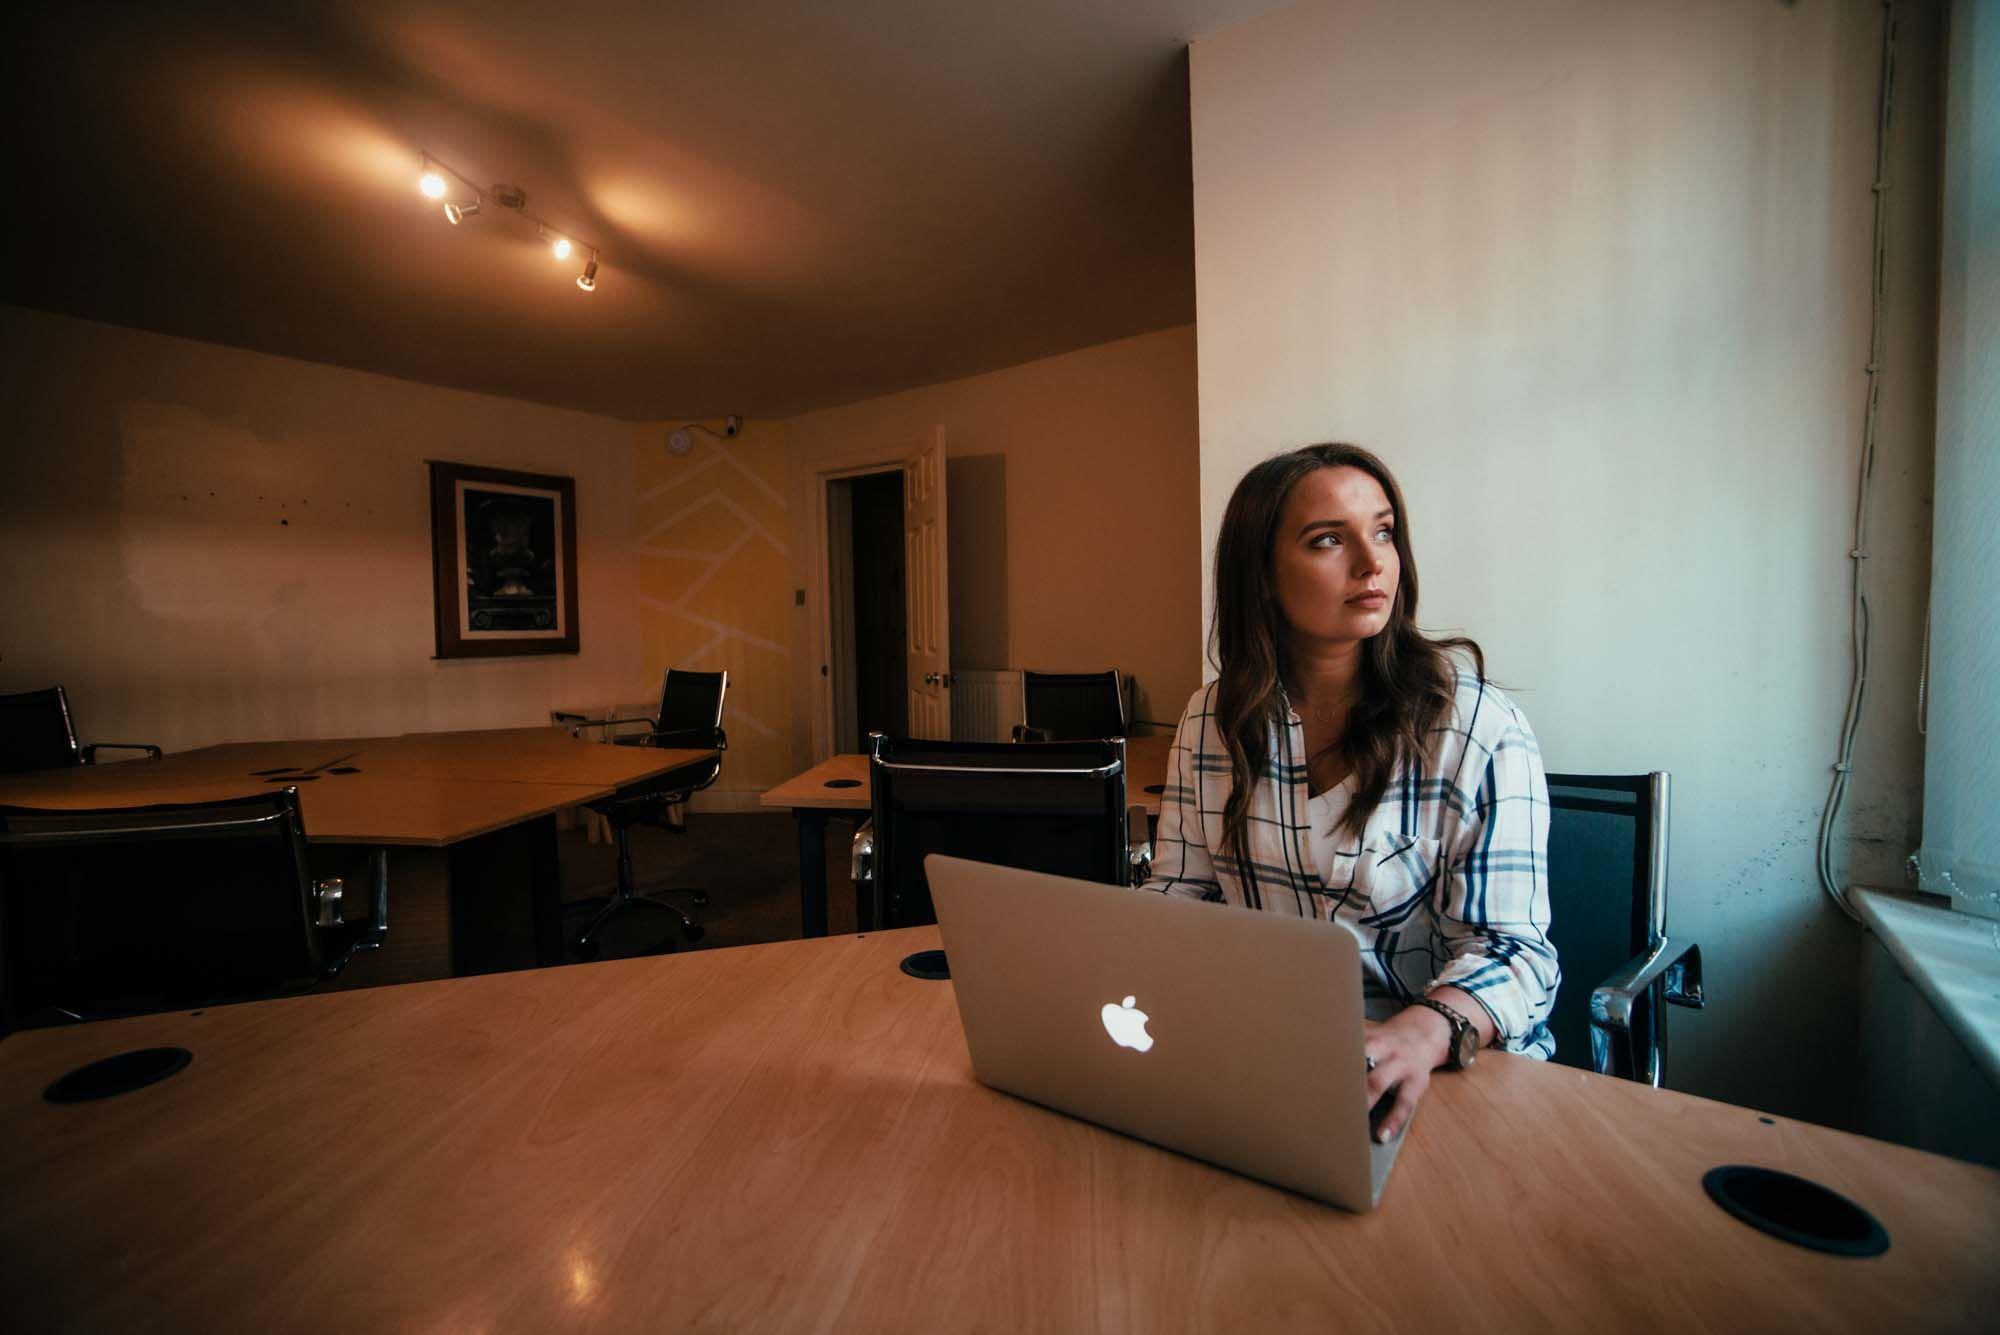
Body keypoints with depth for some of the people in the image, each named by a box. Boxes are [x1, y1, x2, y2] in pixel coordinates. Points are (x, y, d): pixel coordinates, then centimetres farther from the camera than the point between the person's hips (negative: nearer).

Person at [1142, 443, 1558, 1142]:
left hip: (1456, 1067, -2)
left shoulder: (1479, 726, -8)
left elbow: (1511, 946, -12)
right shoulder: (1211, 720, 1)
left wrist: (1425, 1030, -32)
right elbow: (1177, 892, 6)